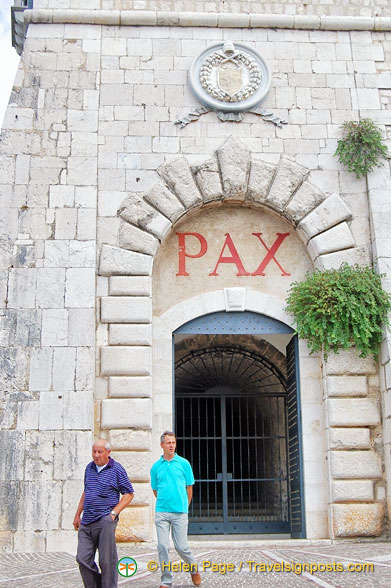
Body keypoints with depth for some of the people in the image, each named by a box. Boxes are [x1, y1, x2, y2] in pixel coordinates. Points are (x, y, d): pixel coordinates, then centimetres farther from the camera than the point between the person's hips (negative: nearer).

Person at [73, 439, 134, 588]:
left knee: (107, 561, -3)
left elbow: (129, 494, -2)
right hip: (86, 522, 6)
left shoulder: (117, 469, -3)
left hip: (105, 521, -6)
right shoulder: (89, 468, 14)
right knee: (83, 559, 3)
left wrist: (113, 513, -10)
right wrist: (77, 514, 22)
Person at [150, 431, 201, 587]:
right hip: (161, 512, 2)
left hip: (180, 512, -1)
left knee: (181, 547, 0)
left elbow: (189, 488, 9)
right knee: (162, 546, -2)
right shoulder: (156, 466, 7)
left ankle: (194, 569, 28)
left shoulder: (183, 463, 2)